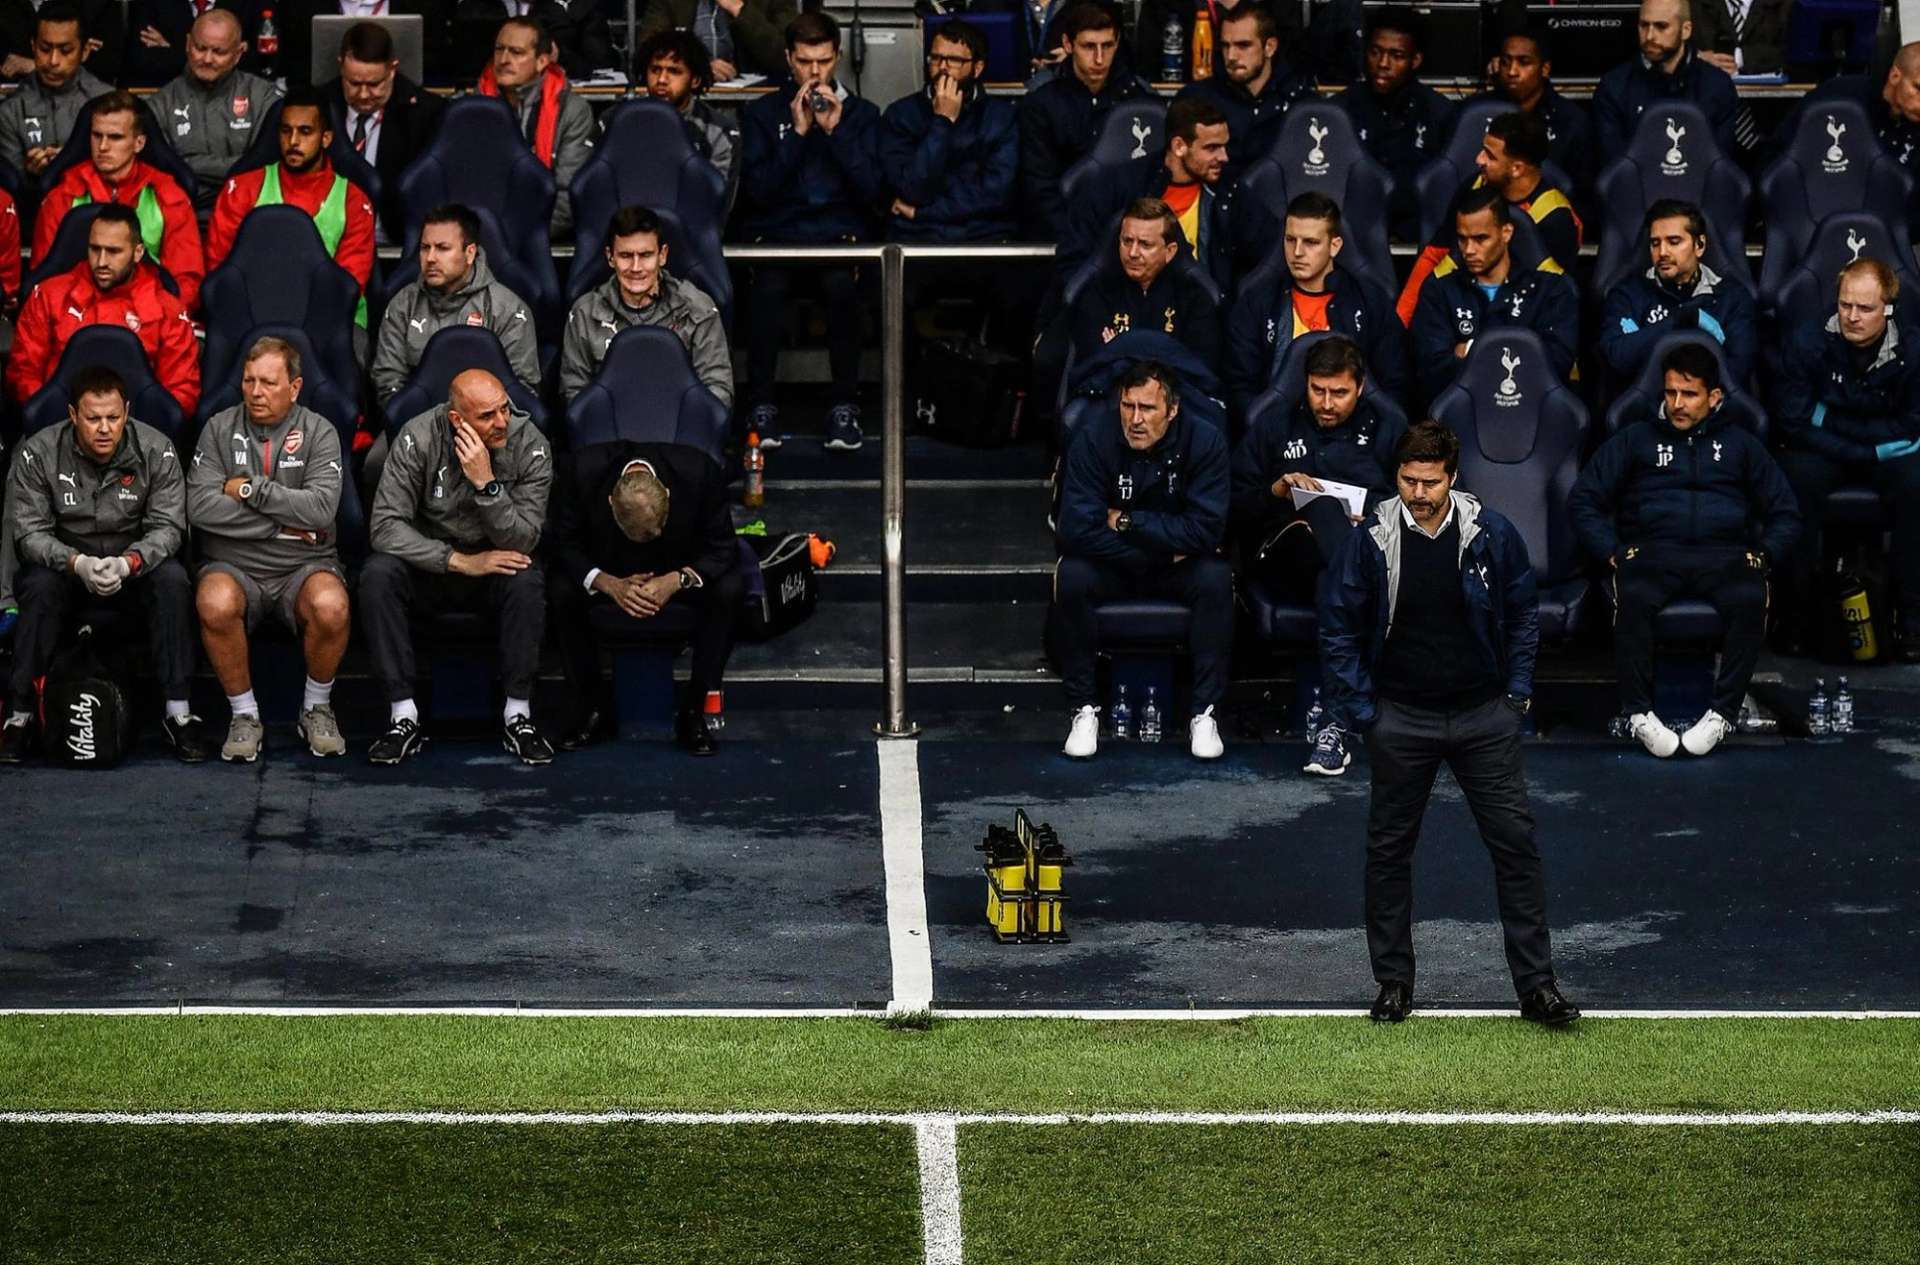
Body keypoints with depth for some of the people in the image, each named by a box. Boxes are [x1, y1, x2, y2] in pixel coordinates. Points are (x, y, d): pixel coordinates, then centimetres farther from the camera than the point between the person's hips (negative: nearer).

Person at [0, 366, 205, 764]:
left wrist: (128, 563, -32)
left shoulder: (156, 451, -9)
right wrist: (77, 563, -32)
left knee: (172, 580, -30)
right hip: (65, 563, -1)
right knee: (39, 586, -33)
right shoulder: (38, 454, -11)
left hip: (135, 564, 1)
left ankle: (178, 712, -26)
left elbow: (168, 526, -11)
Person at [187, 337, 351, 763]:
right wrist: (281, 521, -9)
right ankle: (244, 715, -12)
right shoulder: (219, 429, 5)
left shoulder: (319, 433, 3)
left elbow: (322, 508, -13)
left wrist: (250, 489, -11)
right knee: (216, 604, -35)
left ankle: (316, 709, -5)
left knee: (330, 607, -34)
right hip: (234, 564, 0)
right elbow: (200, 508, -9)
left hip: (304, 565, 0)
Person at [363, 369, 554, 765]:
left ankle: (518, 717, -22)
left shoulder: (529, 444, -15)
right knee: (378, 575, -30)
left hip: (495, 567, 0)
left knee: (527, 581, -33)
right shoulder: (419, 438, -17)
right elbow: (386, 525, -21)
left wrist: (486, 483, -34)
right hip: (430, 565, 0)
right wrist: (460, 561, -28)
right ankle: (403, 716, -25)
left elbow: (522, 542, -20)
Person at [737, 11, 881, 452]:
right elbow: (757, 190, -1)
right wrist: (797, 132, -7)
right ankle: (761, 404, -22)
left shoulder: (861, 114, 13)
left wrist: (836, 131, -7)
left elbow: (872, 190, 1)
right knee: (768, 287, -35)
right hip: (776, 232, 0)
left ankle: (845, 405, -25)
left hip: (841, 233, 0)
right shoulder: (762, 114, 12)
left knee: (842, 284, -36)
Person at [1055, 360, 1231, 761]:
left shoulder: (1204, 442, -16)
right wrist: (1165, 547, -22)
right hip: (1112, 567, 0)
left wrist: (1126, 521, -22)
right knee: (1071, 575, -30)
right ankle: (1084, 709, -20)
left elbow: (1206, 530, -23)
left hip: (1178, 567, 0)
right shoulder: (1095, 440, -17)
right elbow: (1077, 529, -25)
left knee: (1216, 578, -30)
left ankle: (1204, 713, -22)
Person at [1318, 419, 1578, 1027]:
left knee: (1515, 842, -3)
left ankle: (1536, 985, 2)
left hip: (1484, 714, 0)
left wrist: (1518, 691, 4)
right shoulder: (1371, 540, -8)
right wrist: (1360, 710, -2)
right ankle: (1394, 982, 19)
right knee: (1389, 850, 6)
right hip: (1402, 720, 0)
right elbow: (1338, 629, 2)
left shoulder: (1491, 534, -5)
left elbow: (1523, 612, 9)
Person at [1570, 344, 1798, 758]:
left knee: (1750, 600, -35)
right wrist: (1611, 552, -2)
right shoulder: (1635, 439, 21)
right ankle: (1639, 712, -27)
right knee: (1633, 597, -36)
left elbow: (1785, 512, 21)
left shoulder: (1739, 444, 24)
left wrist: (1764, 554, 1)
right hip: (1653, 550, 0)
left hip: (1725, 553, 0)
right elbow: (1583, 502, 15)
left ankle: (1722, 713, -27)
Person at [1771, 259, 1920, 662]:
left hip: (1885, 452, 1)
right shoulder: (1806, 341, -10)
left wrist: (1832, 422, -14)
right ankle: (1796, 609, -23)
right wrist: (1867, 452, -19)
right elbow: (1792, 423, -12)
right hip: (1820, 452, -1)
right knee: (1798, 478, -35)